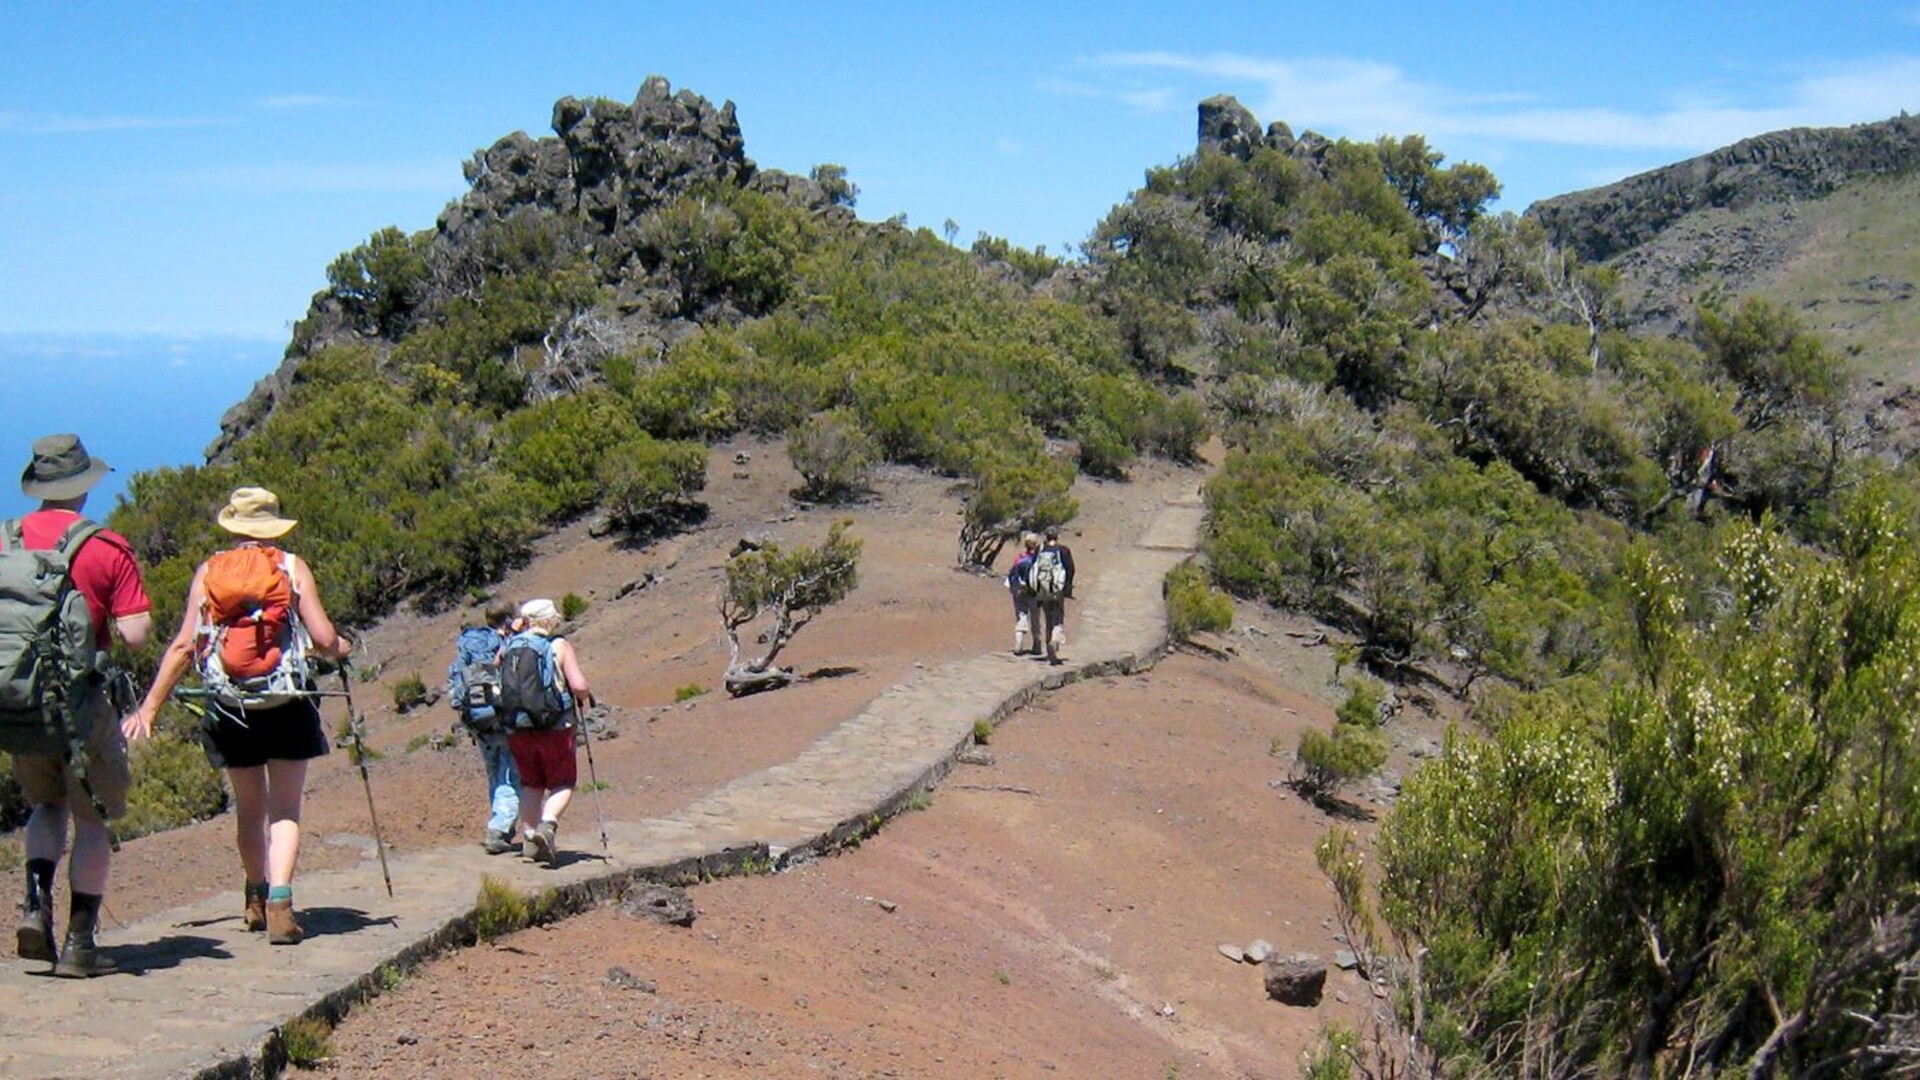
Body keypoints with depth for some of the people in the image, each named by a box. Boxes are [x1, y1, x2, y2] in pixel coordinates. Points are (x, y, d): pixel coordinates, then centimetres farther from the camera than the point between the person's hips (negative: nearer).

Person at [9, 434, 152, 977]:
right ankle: (79, 943, 7)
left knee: (48, 803, 24)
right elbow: (135, 634, -11)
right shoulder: (108, 548, -8)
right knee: (92, 818, 8)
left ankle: (36, 905, 5)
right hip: (82, 698, -4)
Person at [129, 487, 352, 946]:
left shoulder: (209, 571, 6)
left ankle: (257, 900, 32)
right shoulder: (293, 567, 2)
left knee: (249, 809, 18)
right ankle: (279, 902, -17)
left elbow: (184, 645, -1)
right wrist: (342, 647, 19)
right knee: (284, 809, 1)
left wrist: (149, 707, 3)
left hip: (229, 704, 2)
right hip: (287, 703, -2)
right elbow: (324, 640, -5)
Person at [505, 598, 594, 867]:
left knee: (530, 784, 18)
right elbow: (579, 686, -12)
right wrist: (586, 699, 7)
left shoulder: (510, 645, 5)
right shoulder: (560, 646, -5)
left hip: (518, 727, 4)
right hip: (554, 725, -4)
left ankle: (529, 837, 15)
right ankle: (548, 824, -16)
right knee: (562, 783, 8)